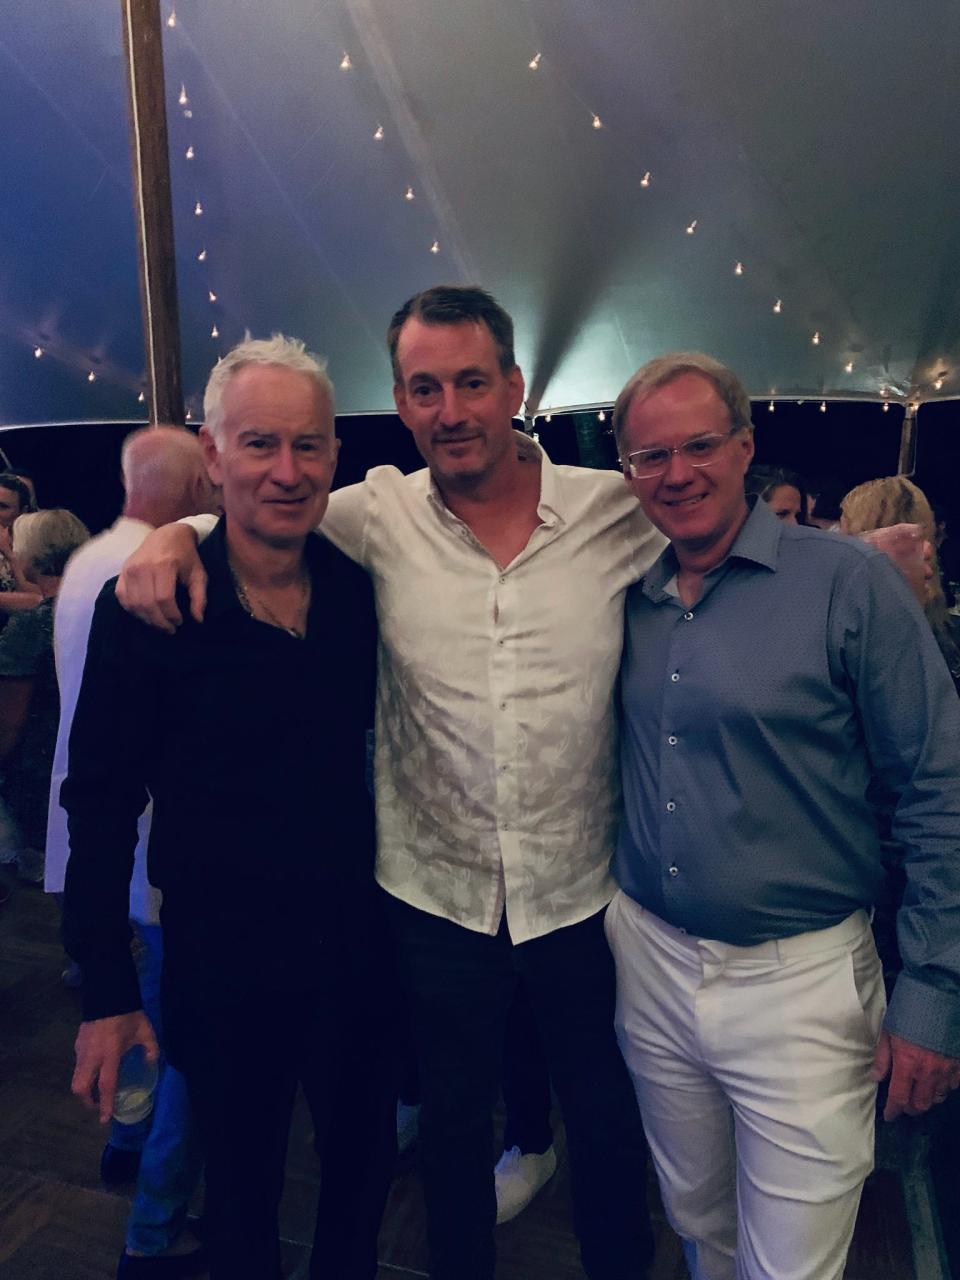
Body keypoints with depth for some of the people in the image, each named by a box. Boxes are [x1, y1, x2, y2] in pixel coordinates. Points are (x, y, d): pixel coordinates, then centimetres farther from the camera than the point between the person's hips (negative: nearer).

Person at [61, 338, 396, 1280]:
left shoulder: (359, 592, -5)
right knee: (242, 1188, 21)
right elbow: (101, 805, -10)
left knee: (364, 1165, 23)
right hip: (219, 964, -3)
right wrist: (106, 994, -7)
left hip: (353, 945, 3)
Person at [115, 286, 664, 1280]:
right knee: (453, 1120, 24)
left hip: (584, 894, 0)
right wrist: (175, 530, -12)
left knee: (607, 1121, 23)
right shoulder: (378, 517, -7)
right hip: (435, 895, 0)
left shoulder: (617, 510, -8)